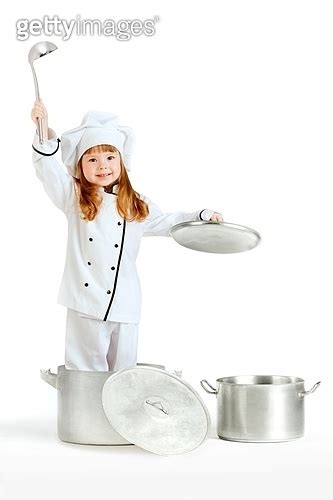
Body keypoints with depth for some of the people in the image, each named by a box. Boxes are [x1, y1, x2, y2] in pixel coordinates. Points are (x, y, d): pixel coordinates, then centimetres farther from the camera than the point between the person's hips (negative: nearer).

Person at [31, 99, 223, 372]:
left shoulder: (137, 206, 11)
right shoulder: (74, 197, 2)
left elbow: (164, 222, 28)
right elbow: (48, 166, -11)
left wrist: (202, 216, 23)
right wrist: (45, 132, -26)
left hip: (125, 306, 3)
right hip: (86, 303, -2)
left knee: (123, 370, 10)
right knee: (86, 371, 4)